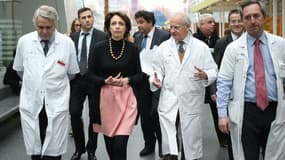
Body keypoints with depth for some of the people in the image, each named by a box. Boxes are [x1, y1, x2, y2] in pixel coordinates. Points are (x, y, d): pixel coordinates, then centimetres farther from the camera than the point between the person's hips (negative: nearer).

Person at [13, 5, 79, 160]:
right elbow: (19, 69, 14)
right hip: (31, 104, 1)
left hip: (56, 105, -1)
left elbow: (72, 72, 8)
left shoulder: (67, 43, -4)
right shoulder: (24, 41, 0)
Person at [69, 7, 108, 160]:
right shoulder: (72, 37, 8)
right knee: (74, 114, 1)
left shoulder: (103, 36, -4)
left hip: (95, 81, -3)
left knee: (94, 116, 6)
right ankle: (79, 148, 20)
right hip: (76, 80, 3)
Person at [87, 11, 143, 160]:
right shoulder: (99, 47, -2)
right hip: (105, 97, 2)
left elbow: (140, 74, 4)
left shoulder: (133, 49, -3)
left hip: (126, 97, -1)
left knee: (120, 144, -9)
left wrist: (127, 80, -14)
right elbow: (90, 74, 2)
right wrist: (105, 81, -15)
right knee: (109, 141, 12)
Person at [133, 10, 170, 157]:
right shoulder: (137, 37, 9)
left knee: (155, 114, -6)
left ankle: (162, 145, 15)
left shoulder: (164, 36, -8)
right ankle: (149, 144, 28)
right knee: (144, 115, 11)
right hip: (141, 81, 6)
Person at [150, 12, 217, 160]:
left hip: (191, 101, -1)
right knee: (167, 139, 1)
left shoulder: (201, 47, 0)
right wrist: (155, 79, -13)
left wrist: (206, 76, -23)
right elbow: (157, 69, 8)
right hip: (168, 100, 1)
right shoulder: (163, 47, 5)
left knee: (191, 137, 12)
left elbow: (213, 71, -2)